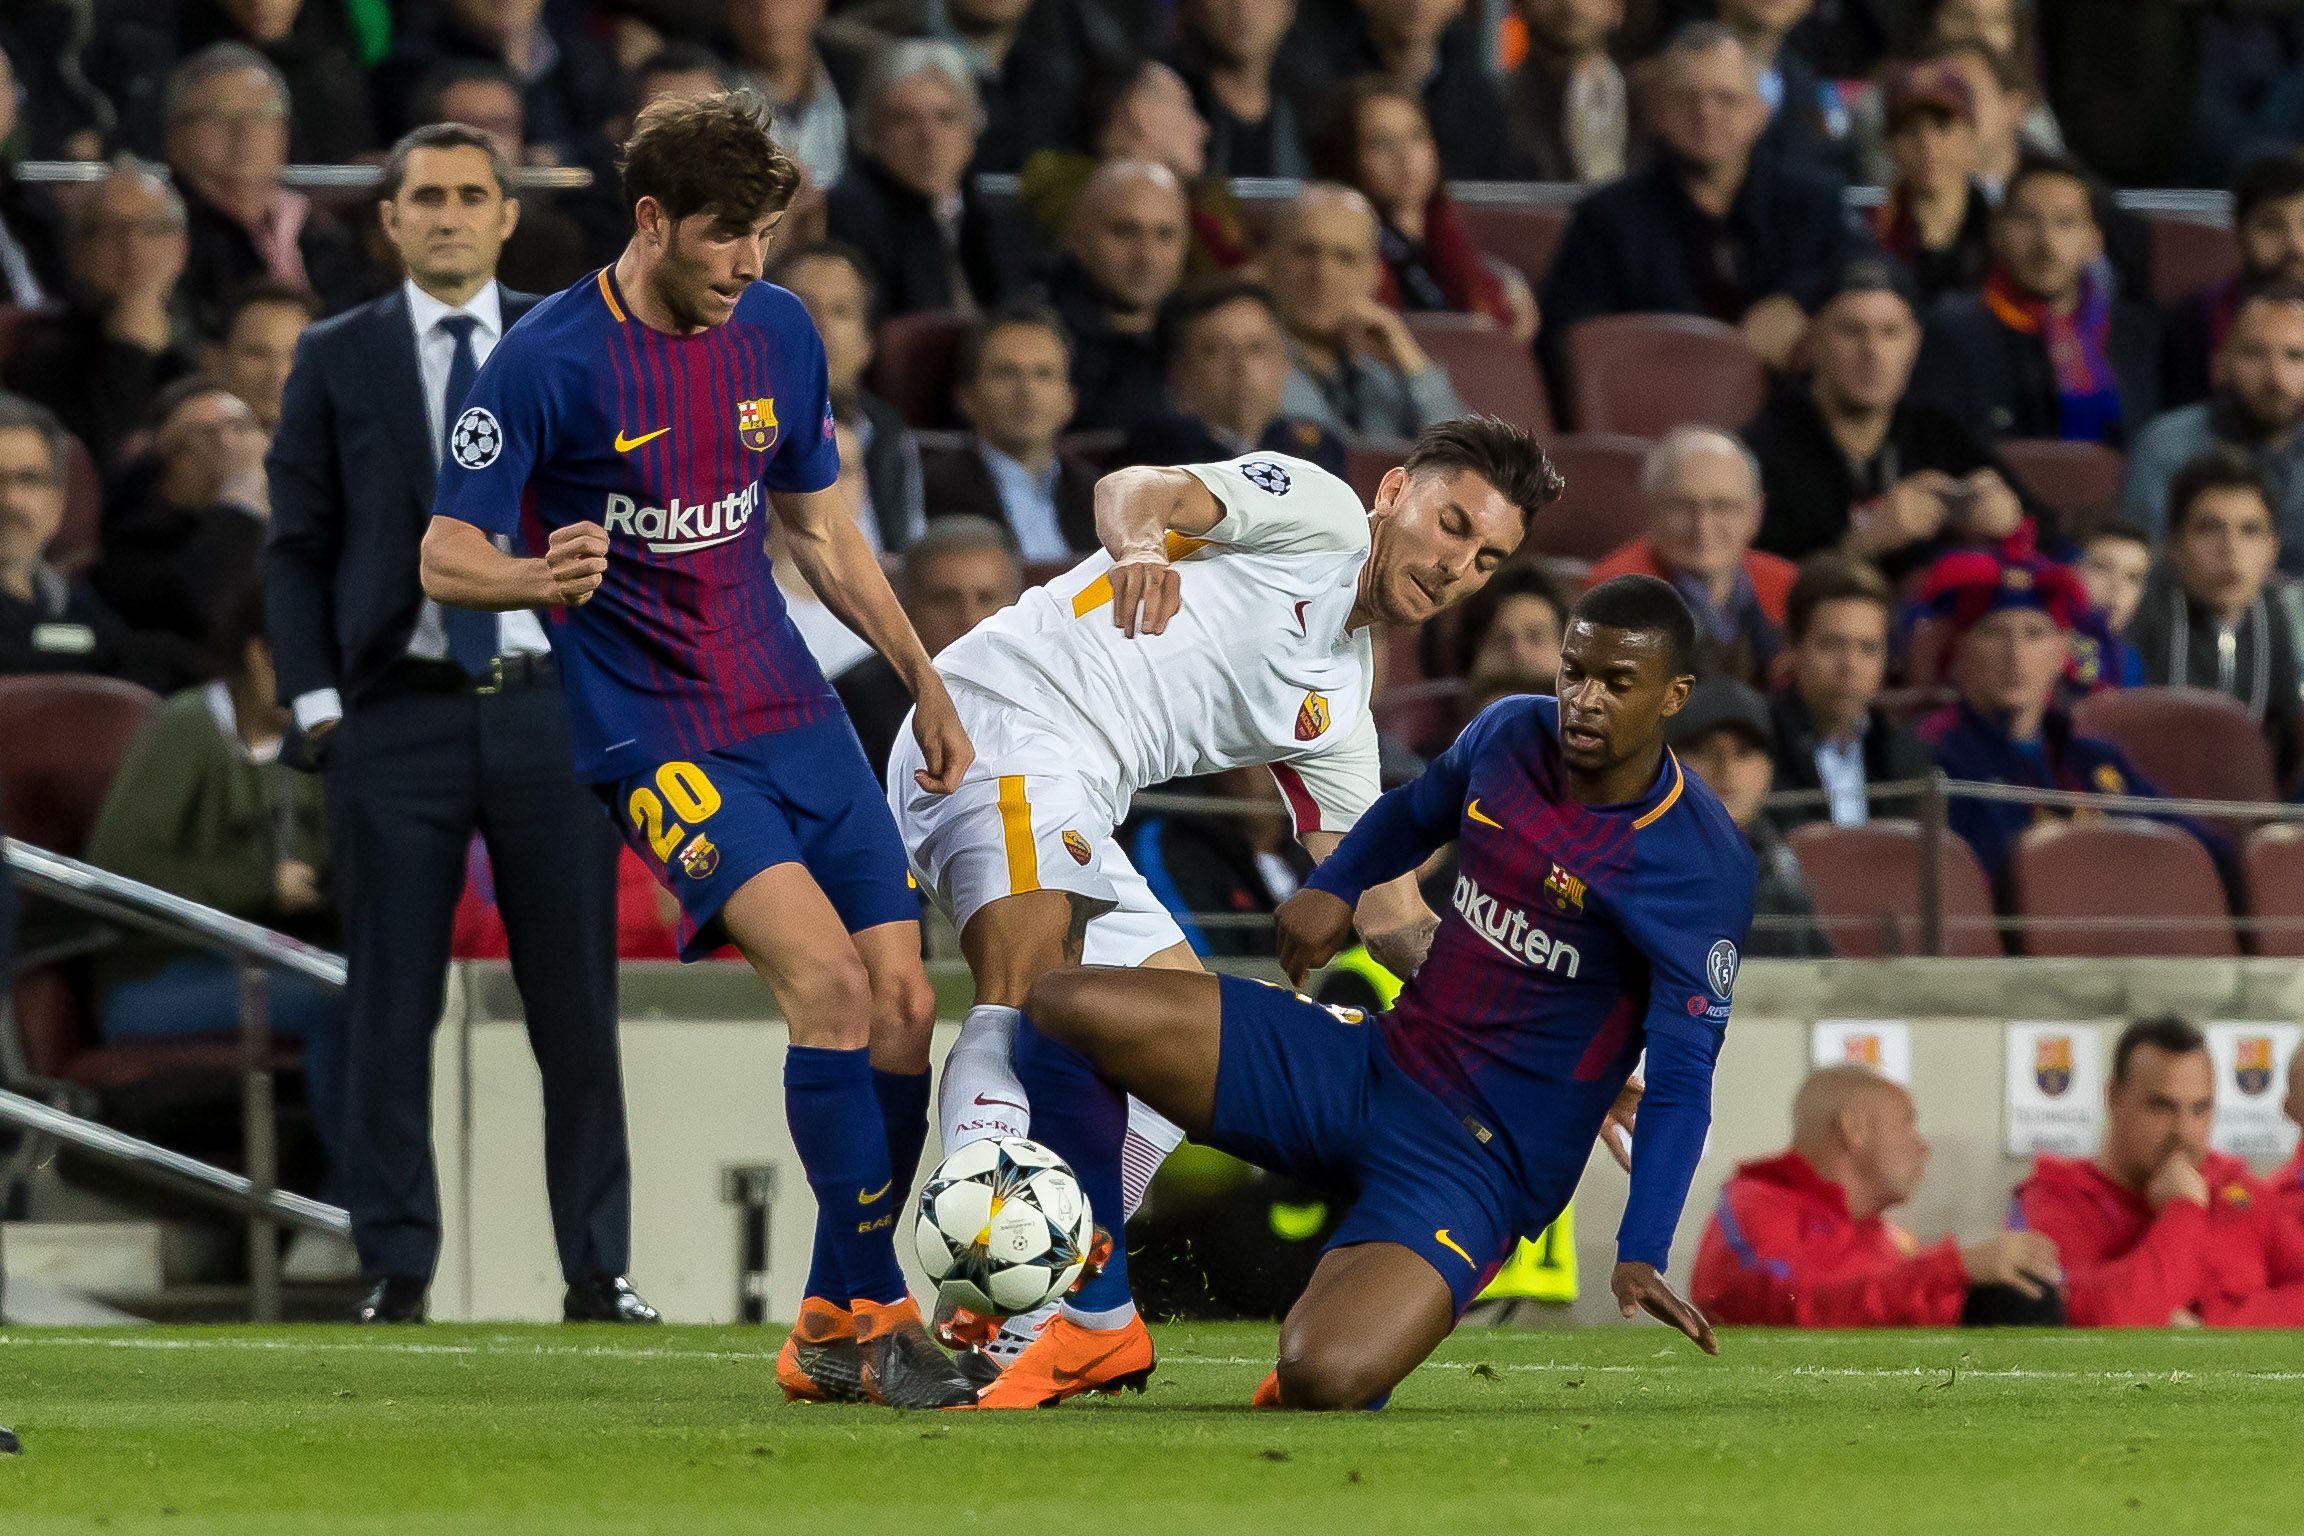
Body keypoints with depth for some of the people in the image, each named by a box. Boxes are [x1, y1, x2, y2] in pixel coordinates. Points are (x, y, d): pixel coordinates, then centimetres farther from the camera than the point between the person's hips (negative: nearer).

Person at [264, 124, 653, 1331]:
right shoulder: (336, 361, 6)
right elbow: (298, 548, 5)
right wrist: (317, 707, -4)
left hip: (550, 707, 1)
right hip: (396, 717, -1)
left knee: (577, 1005, 0)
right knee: (392, 1010, -1)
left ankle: (598, 1271, 5)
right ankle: (396, 1271, 4)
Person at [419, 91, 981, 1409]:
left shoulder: (780, 333, 8)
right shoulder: (550, 361, -11)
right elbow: (444, 560, -10)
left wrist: (927, 683, 20)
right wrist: (538, 577, -31)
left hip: (797, 711, 6)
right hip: (657, 738, -6)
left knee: (905, 1002, -2)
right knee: (827, 976, -22)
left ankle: (837, 1327, 11)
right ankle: (872, 1311, -13)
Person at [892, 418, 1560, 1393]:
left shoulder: (1338, 710, 23)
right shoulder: (1320, 512, 2)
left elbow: (1389, 917, 23)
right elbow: (1133, 489, -16)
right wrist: (1139, 540, -40)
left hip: (1072, 814, 10)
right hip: (1005, 719, -10)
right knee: (1025, 999, -28)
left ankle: (1036, 1316, 5)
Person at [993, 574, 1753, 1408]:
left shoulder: (1700, 863, -16)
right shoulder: (1509, 737, 2)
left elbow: (1683, 1073, -17)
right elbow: (1415, 812, 26)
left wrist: (1641, 1255, -27)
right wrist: (1332, 887, 6)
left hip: (1480, 1155, -6)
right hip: (1369, 1067, 7)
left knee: (1322, 1380, -32)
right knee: (1063, 1011, -6)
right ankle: (1097, 1323, 3)